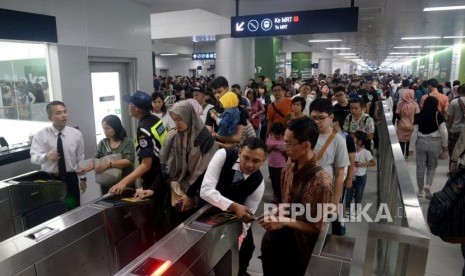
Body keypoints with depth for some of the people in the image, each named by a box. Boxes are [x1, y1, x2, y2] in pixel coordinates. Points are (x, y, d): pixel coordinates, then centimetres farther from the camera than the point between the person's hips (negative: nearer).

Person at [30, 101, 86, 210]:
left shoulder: (76, 134, -2)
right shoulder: (41, 135, -7)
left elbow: (80, 158, 4)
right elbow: (34, 157, -15)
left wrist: (82, 177, 6)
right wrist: (46, 156, -37)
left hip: (71, 178, 1)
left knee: (74, 210, 10)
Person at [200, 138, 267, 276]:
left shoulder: (259, 183, -24)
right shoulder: (223, 155, -32)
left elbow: (247, 217, -18)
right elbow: (206, 190, -38)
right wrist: (234, 206, -48)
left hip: (233, 215, 2)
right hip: (208, 204, -1)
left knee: (246, 247, 0)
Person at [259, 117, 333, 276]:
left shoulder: (321, 181, -28)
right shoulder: (289, 167, -7)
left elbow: (316, 227, -19)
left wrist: (285, 222, -25)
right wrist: (274, 214, -4)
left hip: (299, 246, -6)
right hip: (276, 238, 6)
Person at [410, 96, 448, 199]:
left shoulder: (419, 116, -5)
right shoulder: (438, 115, -8)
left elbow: (414, 133, -4)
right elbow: (444, 132, -9)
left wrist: (411, 146, 3)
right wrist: (444, 145, 5)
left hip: (421, 142, 1)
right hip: (435, 143, -1)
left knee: (420, 167, 10)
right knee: (432, 166, 16)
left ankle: (421, 190, 20)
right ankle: (428, 185, -4)